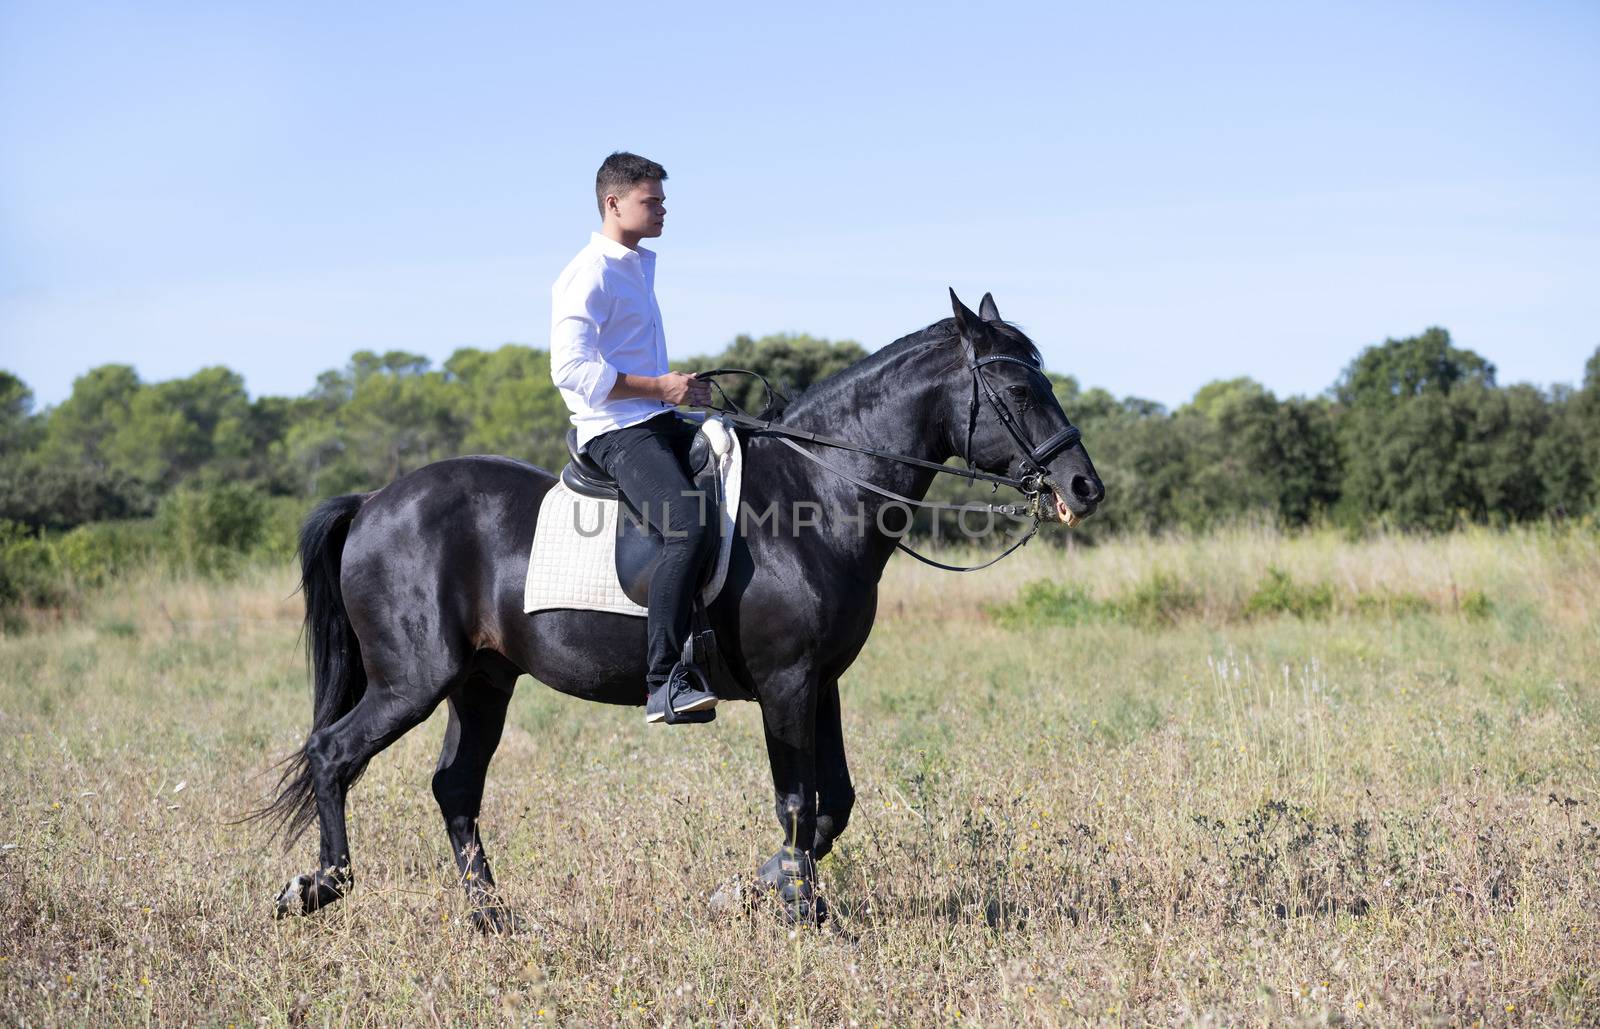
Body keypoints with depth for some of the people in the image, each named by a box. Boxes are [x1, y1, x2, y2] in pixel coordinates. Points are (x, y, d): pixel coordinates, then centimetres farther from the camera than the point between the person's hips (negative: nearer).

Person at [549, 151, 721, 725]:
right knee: (691, 529, -29)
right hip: (617, 433, -10)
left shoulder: (637, 267, 21)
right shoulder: (589, 275, -9)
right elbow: (572, 369, -19)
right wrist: (660, 387, -19)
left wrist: (680, 388, 17)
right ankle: (663, 683, -31)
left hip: (658, 424, 10)